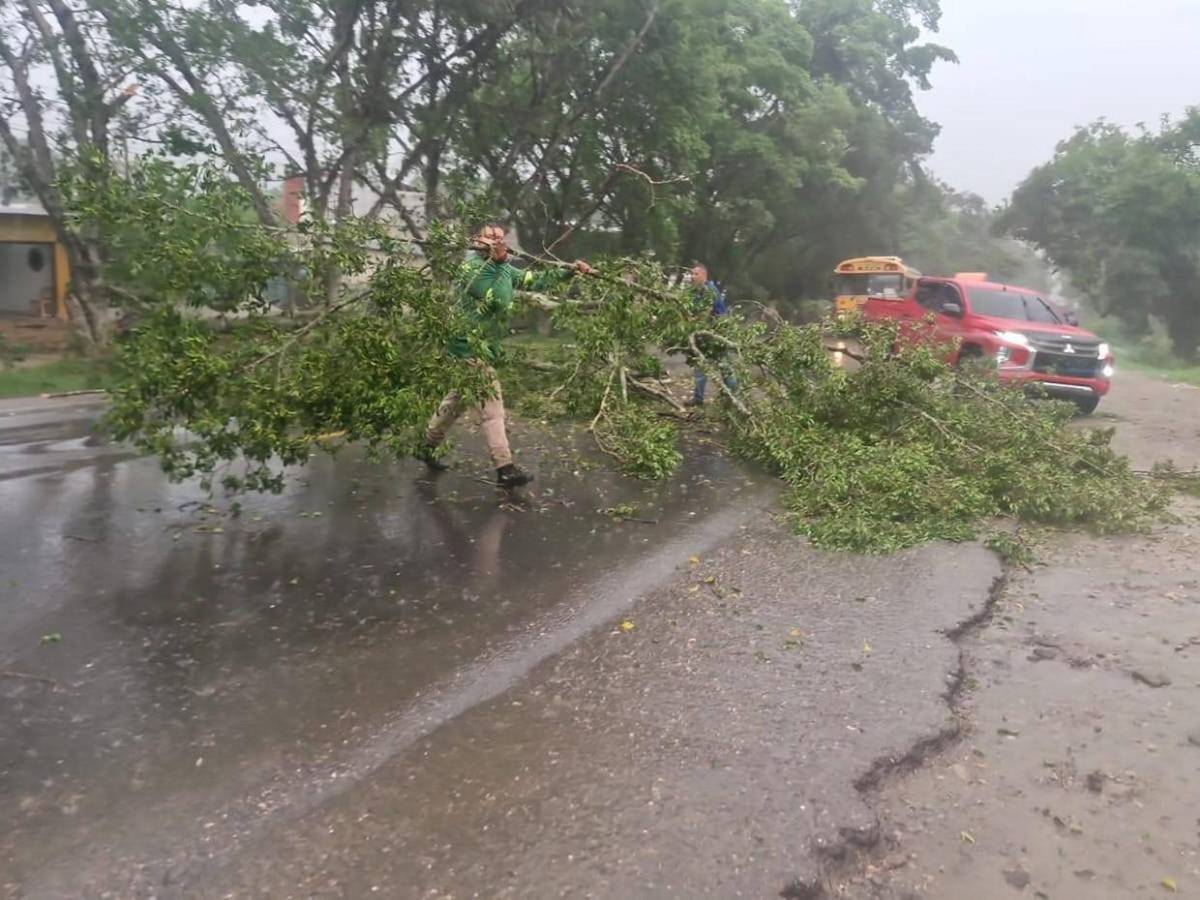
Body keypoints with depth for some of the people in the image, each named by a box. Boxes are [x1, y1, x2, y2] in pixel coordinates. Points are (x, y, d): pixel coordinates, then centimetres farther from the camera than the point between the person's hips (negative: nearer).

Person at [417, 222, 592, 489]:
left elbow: (534, 280, 13)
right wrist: (501, 263, -14)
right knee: (492, 407, -11)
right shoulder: (473, 266, -16)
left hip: (480, 348, 10)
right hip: (471, 349, -10)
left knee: (456, 401, 19)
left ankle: (426, 448, 32)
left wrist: (570, 270, 8)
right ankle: (505, 470, -10)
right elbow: (500, 300, -22)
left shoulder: (500, 268, 12)